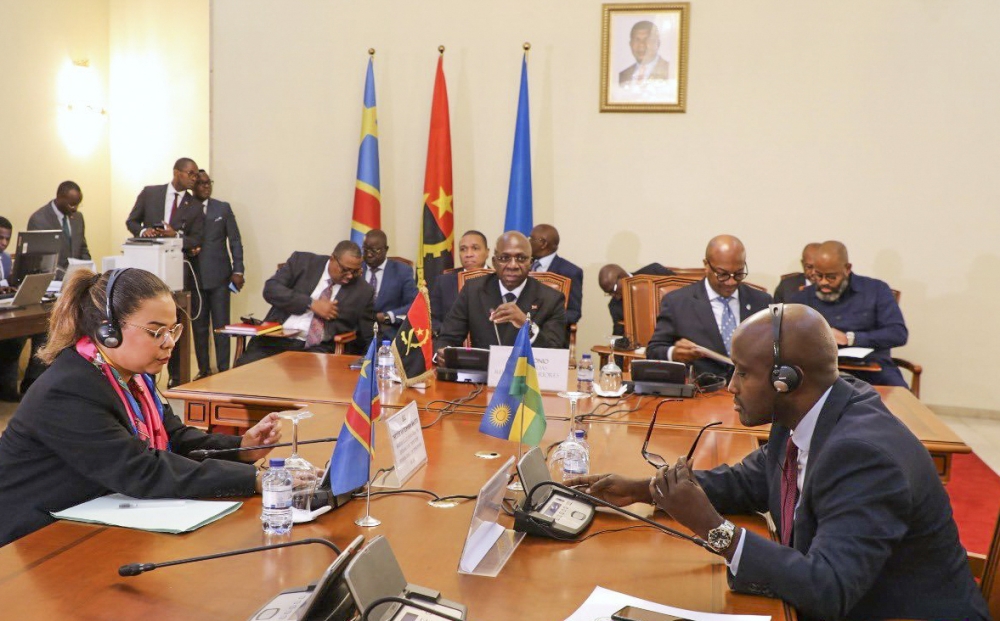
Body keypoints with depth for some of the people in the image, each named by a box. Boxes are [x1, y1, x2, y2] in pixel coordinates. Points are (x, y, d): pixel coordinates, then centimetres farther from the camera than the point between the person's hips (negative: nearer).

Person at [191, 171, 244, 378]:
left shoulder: (223, 208, 6)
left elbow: (235, 241, 5)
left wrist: (238, 271, -2)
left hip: (219, 276, 0)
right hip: (194, 277, 0)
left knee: (221, 326, 0)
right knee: (199, 327, 6)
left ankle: (224, 370, 5)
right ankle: (203, 370, 15)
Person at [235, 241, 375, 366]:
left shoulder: (363, 291, 7)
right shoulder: (302, 261, 7)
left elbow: (367, 337, 13)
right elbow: (270, 289, -3)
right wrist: (312, 304, -10)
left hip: (318, 349, -1)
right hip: (276, 340, 1)